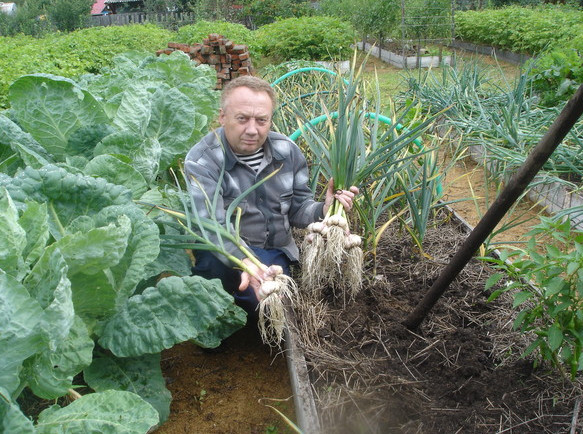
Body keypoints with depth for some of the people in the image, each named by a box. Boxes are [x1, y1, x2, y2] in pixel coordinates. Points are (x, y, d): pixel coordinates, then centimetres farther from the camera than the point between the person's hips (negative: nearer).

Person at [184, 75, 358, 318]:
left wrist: (324, 210, -18)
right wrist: (245, 261, -49)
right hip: (228, 252, -5)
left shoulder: (287, 151, -2)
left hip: (275, 252, 5)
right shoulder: (202, 162, -18)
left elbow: (297, 208, 6)